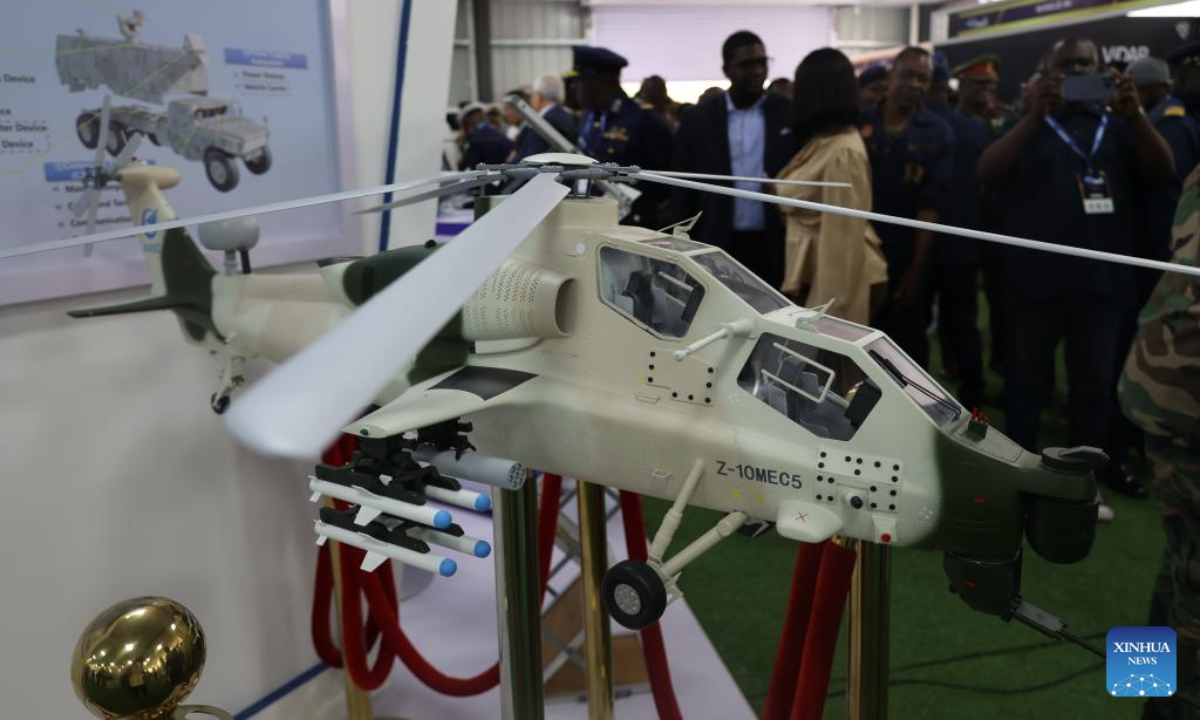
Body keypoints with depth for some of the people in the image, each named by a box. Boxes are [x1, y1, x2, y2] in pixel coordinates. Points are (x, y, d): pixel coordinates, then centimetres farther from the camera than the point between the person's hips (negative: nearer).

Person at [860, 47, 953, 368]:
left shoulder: (937, 133, -1)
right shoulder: (858, 123, 1)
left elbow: (930, 203, -6)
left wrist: (917, 267, -11)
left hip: (903, 261, -1)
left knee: (908, 348, 9)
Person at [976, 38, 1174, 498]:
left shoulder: (1117, 127, 13)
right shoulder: (1029, 126, 6)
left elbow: (1162, 170, -2)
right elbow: (987, 173, -12)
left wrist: (1134, 114, -17)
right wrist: (1036, 116, -24)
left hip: (1102, 275, 3)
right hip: (1037, 275, -2)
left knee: (1097, 378, 11)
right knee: (1029, 375, 6)